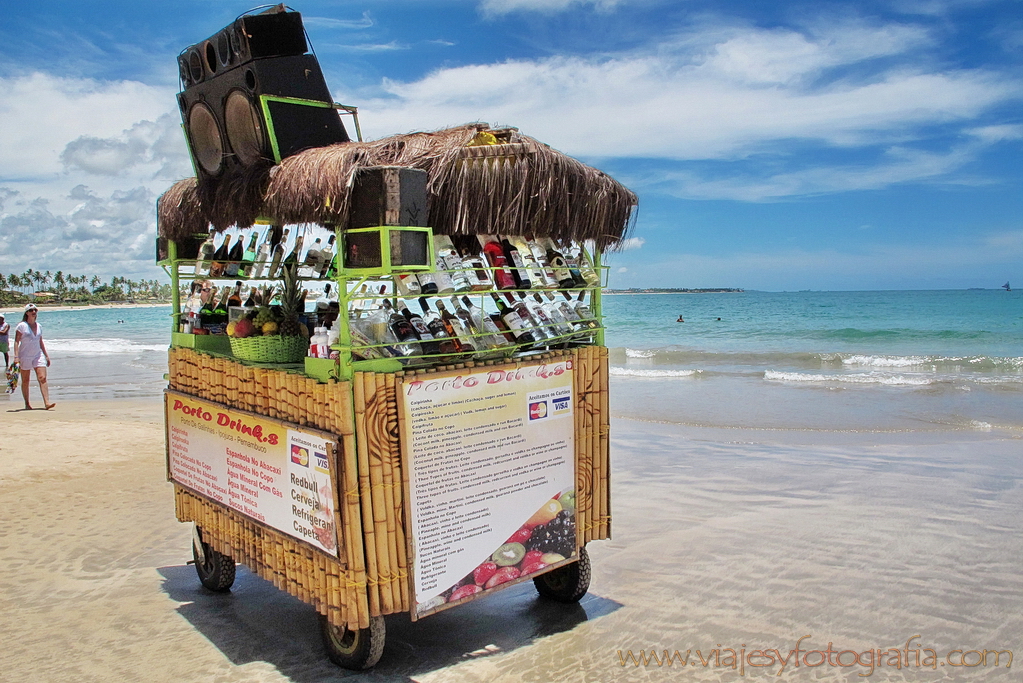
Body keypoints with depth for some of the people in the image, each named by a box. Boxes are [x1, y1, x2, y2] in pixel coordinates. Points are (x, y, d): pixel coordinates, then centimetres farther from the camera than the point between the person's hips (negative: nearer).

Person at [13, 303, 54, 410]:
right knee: (25, 381, 6)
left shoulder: (38, 326, 11)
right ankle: (27, 403, 17)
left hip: (38, 355, 4)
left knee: (42, 378, -11)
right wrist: (16, 356, -17)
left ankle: (47, 402, -19)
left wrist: (46, 355, 18)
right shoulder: (21, 326, -4)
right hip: (25, 356, -3)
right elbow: (16, 341, -8)